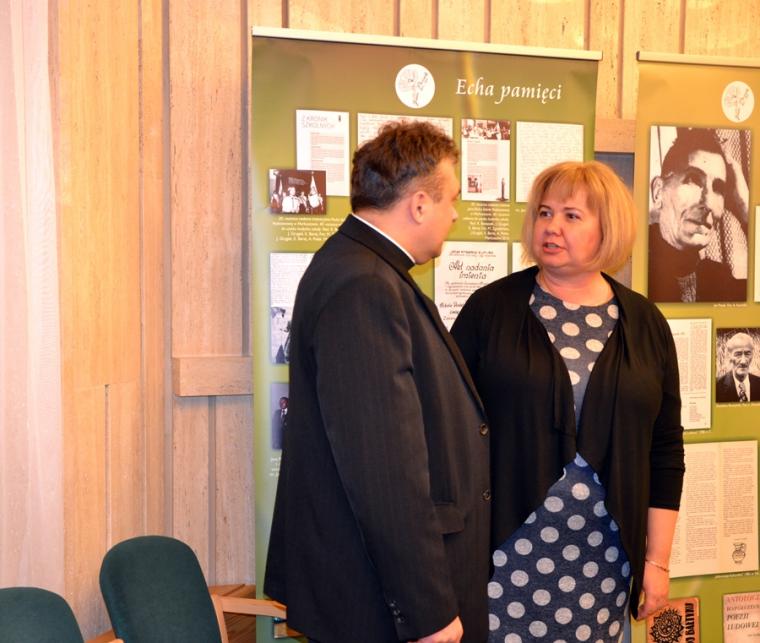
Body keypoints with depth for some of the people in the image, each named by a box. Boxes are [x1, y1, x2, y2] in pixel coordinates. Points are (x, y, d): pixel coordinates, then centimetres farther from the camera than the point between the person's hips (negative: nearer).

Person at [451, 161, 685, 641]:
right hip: (505, 544, -2)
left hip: (602, 556, 2)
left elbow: (665, 450, 6)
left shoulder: (644, 323, 4)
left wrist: (657, 559, 5)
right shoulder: (491, 308, -3)